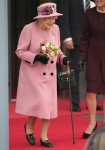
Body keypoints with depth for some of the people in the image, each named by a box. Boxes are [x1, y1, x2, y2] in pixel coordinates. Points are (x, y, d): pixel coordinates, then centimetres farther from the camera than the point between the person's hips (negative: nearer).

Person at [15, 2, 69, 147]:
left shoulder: (55, 28, 2)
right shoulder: (29, 29, -15)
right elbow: (20, 51, -11)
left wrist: (62, 58, -6)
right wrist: (36, 57, -24)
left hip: (50, 74, 5)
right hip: (32, 72, -5)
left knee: (48, 104, 3)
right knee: (40, 101, -12)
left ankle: (44, 136, 13)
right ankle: (29, 126, 16)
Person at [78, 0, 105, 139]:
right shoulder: (89, 14, 2)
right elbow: (85, 37, 6)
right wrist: (82, 57, 2)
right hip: (93, 55, 2)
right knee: (91, 90, -2)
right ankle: (92, 123, 10)